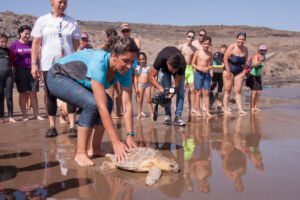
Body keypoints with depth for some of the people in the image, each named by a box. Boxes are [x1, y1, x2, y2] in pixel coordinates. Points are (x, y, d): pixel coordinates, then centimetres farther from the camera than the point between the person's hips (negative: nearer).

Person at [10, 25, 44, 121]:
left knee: (33, 94, 2)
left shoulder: (32, 44, 10)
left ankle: (36, 114, 5)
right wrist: (13, 74, -3)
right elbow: (12, 60, 3)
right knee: (22, 94, 1)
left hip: (32, 71, 2)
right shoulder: (14, 45, 2)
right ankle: (24, 115, 7)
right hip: (20, 71, -2)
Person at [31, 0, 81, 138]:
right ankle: (52, 126, 12)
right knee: (51, 95, 4)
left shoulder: (72, 23, 8)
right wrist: (33, 63, -1)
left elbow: (76, 45, 10)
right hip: (48, 64, 0)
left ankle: (72, 126, -3)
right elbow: (36, 43, 6)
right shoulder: (42, 21, 7)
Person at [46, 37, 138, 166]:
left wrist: (130, 135, -23)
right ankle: (80, 153, -18)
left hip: (78, 81, 8)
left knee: (107, 102, -11)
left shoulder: (125, 69, -16)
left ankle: (96, 149, 1)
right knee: (92, 103, -28)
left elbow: (127, 104, -16)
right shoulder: (99, 63, -38)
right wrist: (116, 142, -39)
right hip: (58, 77, -7)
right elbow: (101, 107, -40)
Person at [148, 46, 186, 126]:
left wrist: (171, 94, -42)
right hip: (164, 69, 0)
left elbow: (177, 85, -30)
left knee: (181, 92, -16)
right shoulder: (161, 59, -43)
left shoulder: (182, 64, -41)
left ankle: (177, 117, -15)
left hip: (179, 70, 0)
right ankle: (168, 116, -11)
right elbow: (151, 77, -32)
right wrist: (160, 88, -42)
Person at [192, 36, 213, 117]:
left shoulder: (210, 54, 5)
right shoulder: (197, 52, -1)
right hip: (198, 73, -2)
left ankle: (207, 111, 4)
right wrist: (199, 68, -13)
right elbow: (193, 64, 1)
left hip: (207, 73, 2)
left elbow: (211, 65, 15)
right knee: (198, 92, 0)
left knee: (206, 92, 0)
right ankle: (198, 111, 5)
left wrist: (209, 69, -6)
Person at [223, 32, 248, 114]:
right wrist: (228, 72, -14)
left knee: (238, 91, 2)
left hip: (239, 72, 4)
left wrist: (243, 71, 1)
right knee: (227, 91, -2)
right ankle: (225, 109, 1)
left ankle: (240, 109, 0)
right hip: (229, 70, -4)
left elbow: (245, 62, 12)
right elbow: (225, 59, -12)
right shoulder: (232, 47, -12)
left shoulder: (245, 49, 3)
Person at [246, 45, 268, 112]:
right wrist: (260, 61, -47)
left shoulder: (263, 58, 9)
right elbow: (255, 65, -31)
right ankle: (252, 107, -7)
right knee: (254, 92, -12)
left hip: (258, 76, 8)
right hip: (252, 75, -8)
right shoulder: (256, 56, -14)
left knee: (258, 92, 4)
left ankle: (255, 107, 12)